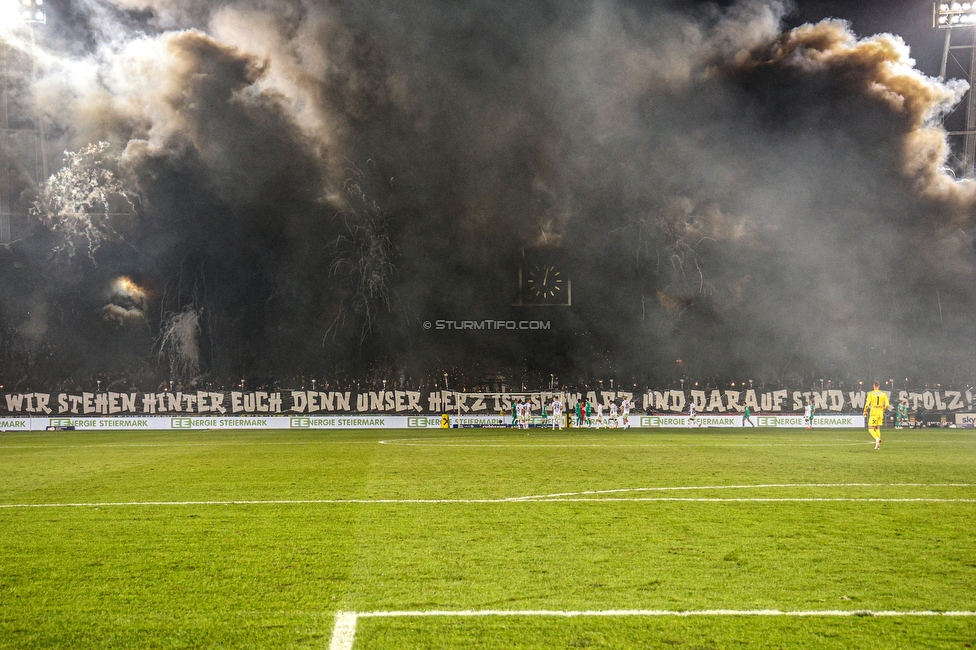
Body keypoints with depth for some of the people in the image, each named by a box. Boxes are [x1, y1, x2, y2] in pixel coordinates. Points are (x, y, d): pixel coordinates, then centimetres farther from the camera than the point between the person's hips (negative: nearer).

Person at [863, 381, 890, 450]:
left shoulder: (871, 394, -3)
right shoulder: (883, 394, 6)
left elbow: (867, 404, -10)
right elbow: (887, 405, 2)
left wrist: (865, 412, 3)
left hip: (873, 413, -4)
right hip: (880, 413, 4)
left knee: (870, 429, -1)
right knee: (878, 429, 15)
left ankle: (877, 439, -27)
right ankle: (878, 444, 9)